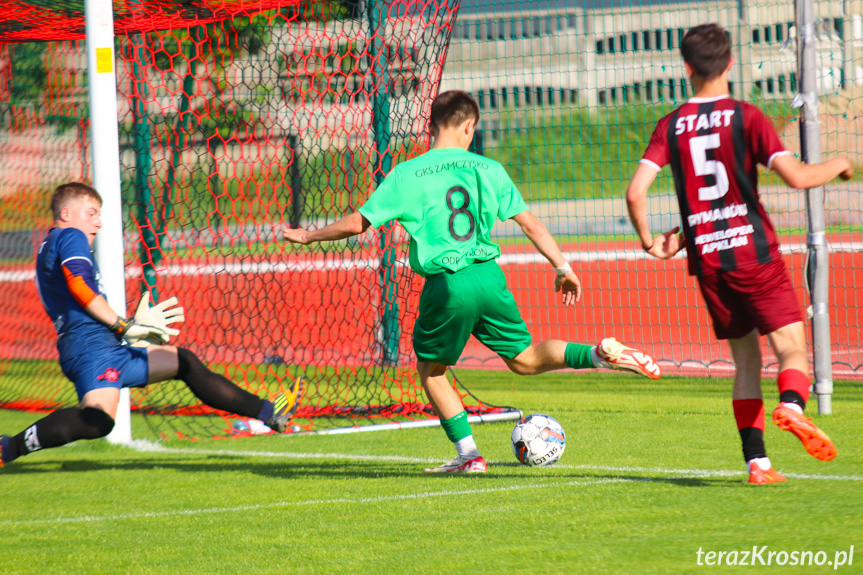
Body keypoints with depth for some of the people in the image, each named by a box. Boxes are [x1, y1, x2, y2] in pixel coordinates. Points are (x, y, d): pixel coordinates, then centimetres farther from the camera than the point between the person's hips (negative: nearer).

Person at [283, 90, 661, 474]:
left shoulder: (407, 175, 0)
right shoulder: (487, 169, 8)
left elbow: (357, 224, 2)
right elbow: (530, 224, 8)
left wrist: (308, 236, 18)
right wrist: (563, 267, 16)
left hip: (446, 284, -3)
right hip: (489, 275, 3)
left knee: (430, 368, 19)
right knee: (524, 359, 16)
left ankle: (468, 454, 12)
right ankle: (602, 354, -8)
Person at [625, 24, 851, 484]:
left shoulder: (671, 126, 5)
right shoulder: (745, 117, -5)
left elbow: (635, 192, -5)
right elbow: (796, 177, -15)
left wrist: (649, 241, 10)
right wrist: (838, 165, 4)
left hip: (706, 258, 4)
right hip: (753, 250, -4)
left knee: (745, 359, 13)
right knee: (792, 348, -5)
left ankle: (756, 462, 4)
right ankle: (792, 405, -37)